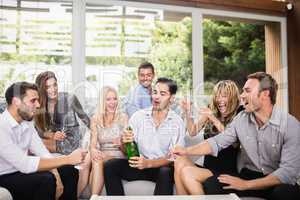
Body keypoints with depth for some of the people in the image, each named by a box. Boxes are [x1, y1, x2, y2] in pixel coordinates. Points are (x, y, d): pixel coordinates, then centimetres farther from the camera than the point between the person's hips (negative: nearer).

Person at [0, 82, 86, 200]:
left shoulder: (27, 122, 2)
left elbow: (42, 152, -1)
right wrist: (68, 159, -29)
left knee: (68, 171, 1)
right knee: (46, 180, -29)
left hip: (22, 171, 8)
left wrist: (55, 176, -18)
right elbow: (24, 164, -31)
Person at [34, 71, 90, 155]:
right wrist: (52, 135, -21)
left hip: (71, 142, -5)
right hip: (54, 140, 5)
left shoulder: (69, 99, -13)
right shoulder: (39, 104, -3)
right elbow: (39, 130, -3)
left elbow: (84, 117, -1)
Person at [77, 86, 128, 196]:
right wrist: (93, 150, -25)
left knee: (97, 161, -33)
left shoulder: (123, 117, 1)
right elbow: (93, 143, 0)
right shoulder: (95, 119, 8)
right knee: (86, 161, -31)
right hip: (101, 154, 2)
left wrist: (121, 143, -26)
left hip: (118, 156, -2)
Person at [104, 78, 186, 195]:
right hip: (140, 164, 2)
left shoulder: (177, 123, -6)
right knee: (110, 166, -19)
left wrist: (149, 163, -27)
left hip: (163, 167, -2)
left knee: (166, 172, -35)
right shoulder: (138, 116, -1)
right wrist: (124, 142, -23)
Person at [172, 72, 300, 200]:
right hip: (248, 174, 3)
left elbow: (289, 171, -21)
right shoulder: (242, 118, -2)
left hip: (279, 181, -3)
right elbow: (217, 142, 3)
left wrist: (246, 185, -25)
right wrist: (187, 151, -10)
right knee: (210, 185, -21)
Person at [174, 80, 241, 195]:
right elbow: (193, 132, 15)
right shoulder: (211, 112, 9)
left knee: (186, 172, -26)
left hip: (225, 172, -5)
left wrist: (215, 120, -22)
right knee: (180, 163, -24)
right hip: (207, 167, 5)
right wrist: (187, 113, -1)